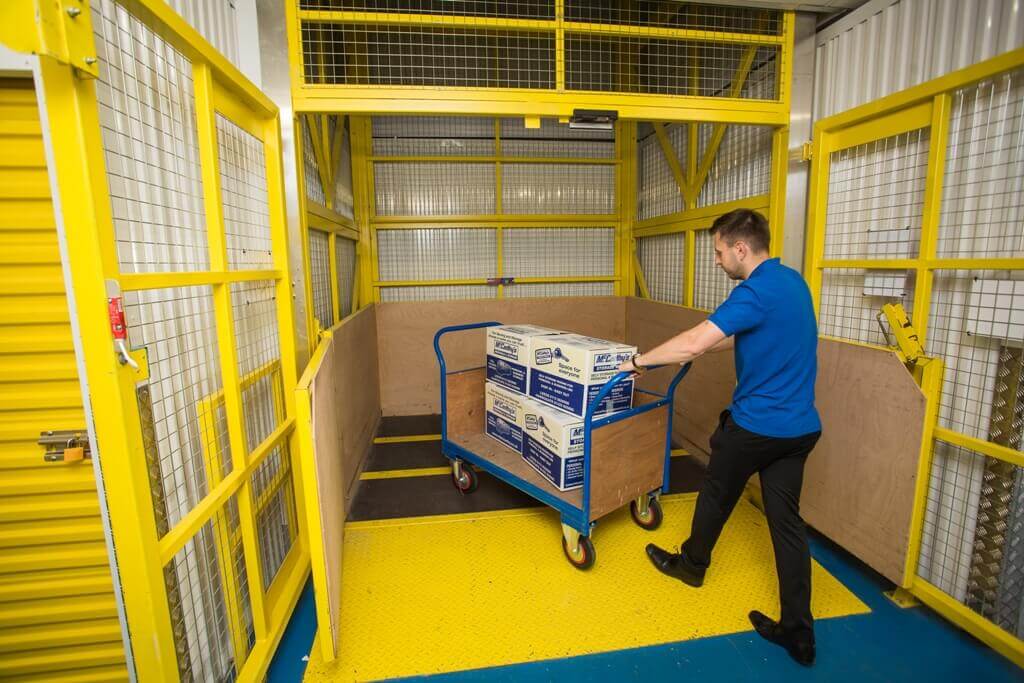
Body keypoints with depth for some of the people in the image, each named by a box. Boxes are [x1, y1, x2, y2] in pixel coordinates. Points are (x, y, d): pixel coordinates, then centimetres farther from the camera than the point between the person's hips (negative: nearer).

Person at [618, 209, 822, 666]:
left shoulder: (756, 291, -21)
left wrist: (641, 360, -15)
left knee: (716, 494, 16)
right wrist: (696, 349, 22)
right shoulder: (791, 280, 9)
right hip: (800, 426, 8)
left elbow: (694, 342, -28)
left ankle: (693, 563, 40)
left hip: (755, 424, -8)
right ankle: (798, 632, 20)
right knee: (786, 520, 12)